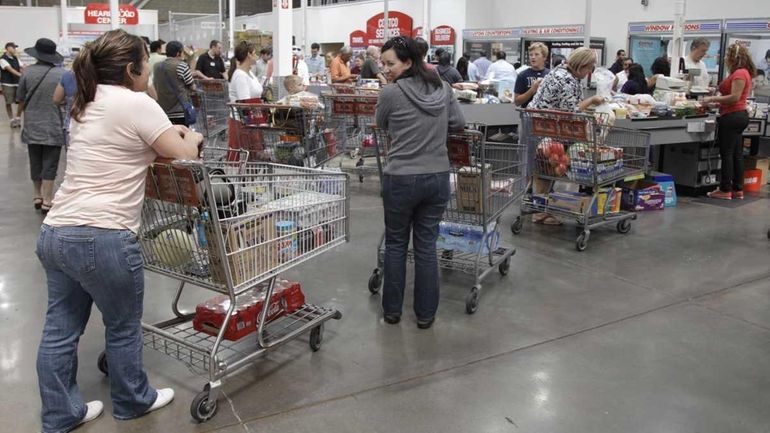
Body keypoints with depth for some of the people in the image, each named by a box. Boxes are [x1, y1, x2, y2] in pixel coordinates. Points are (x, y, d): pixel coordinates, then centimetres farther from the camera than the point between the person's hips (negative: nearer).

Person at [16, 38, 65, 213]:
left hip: (32, 126, 3)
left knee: (35, 162, 15)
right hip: (54, 128, -2)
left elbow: (20, 100, 3)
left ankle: (38, 196, 26)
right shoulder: (61, 74, -11)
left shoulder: (27, 72, -5)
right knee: (49, 165, 2)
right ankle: (47, 200, 1)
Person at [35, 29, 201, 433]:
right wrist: (192, 137, 16)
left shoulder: (87, 104, 16)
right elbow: (184, 155, -5)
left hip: (54, 233, 8)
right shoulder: (136, 103, -10)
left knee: (60, 330, 15)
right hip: (102, 239, -8)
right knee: (123, 327, 12)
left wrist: (175, 135, 22)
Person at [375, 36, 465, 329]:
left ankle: (392, 310, 24)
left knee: (396, 244, 14)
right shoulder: (442, 89, 2)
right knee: (427, 246, 11)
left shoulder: (391, 93, -11)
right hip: (438, 178, 4)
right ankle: (425, 314, 18)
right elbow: (458, 123, 11)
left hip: (401, 180, -4)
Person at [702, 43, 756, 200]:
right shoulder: (743, 72, 16)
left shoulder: (740, 73, -14)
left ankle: (725, 190, -2)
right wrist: (716, 101, 15)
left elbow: (734, 97, -20)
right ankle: (737, 190, 16)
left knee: (727, 154, -6)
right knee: (736, 154, 11)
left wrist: (712, 99, -15)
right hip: (738, 116, 10)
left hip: (732, 117, -10)